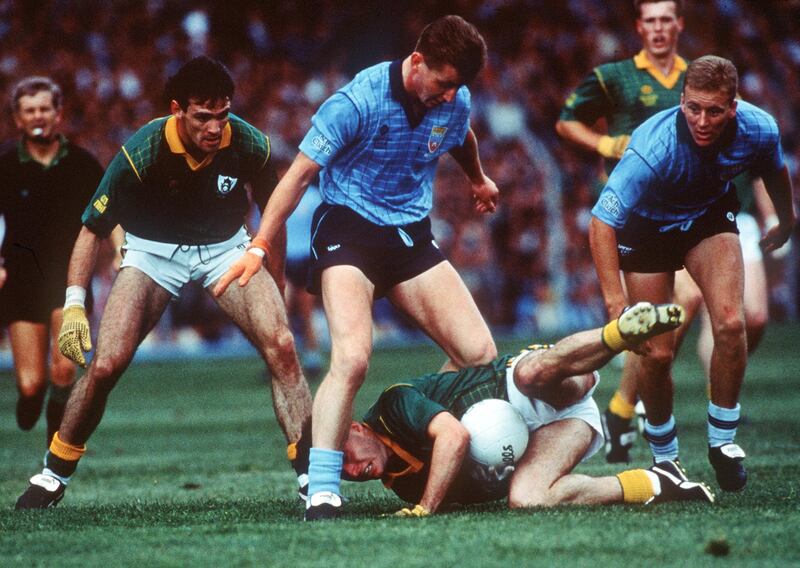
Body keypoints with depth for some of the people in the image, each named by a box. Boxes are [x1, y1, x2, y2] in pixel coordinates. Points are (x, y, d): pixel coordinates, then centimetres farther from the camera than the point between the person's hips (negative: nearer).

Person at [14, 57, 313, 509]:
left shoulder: (249, 145, -20)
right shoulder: (141, 153, -26)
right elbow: (93, 228, -15)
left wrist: (276, 290, 7)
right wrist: (74, 303, -24)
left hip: (226, 247, 1)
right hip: (153, 250, -1)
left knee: (282, 345, -21)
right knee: (105, 365, -13)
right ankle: (54, 476, 9)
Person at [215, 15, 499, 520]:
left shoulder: (454, 101, -1)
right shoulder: (357, 102, -20)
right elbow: (301, 174, -16)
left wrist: (479, 180, 45)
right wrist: (259, 248, -20)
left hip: (413, 237, 6)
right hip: (349, 232, -6)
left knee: (481, 356, -5)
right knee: (352, 360, -27)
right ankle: (322, 493, -22)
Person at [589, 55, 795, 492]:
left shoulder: (759, 130, -25)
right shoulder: (654, 147, -39)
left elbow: (775, 173, 2)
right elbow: (601, 222, -37)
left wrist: (785, 222, 20)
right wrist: (616, 303, -45)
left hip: (711, 217, 3)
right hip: (646, 224, -2)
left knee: (730, 324, -19)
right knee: (657, 353, -7)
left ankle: (722, 439, 0)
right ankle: (664, 458, 17)